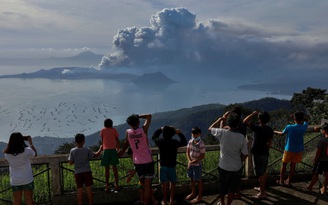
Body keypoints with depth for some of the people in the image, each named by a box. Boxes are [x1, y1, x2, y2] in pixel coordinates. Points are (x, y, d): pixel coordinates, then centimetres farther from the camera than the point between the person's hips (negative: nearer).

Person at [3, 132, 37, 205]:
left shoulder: (7, 154, -10)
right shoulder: (26, 151, -17)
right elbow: (35, 154, 4)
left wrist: (12, 141, 7)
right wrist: (30, 143, 10)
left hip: (14, 181, 2)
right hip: (27, 180, -2)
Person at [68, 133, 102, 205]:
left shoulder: (72, 151, -5)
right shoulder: (87, 150, -7)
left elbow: (70, 162, -1)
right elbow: (95, 155, 8)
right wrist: (100, 149, 24)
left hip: (77, 173, 1)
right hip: (87, 171, -1)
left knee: (79, 190, 6)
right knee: (88, 188, 7)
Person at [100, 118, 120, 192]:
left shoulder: (103, 130, 8)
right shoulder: (114, 130, 9)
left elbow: (102, 141, 10)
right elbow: (117, 140, 8)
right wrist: (118, 148, 15)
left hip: (106, 150, -1)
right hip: (113, 149, 1)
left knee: (106, 169, 3)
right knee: (114, 168, 6)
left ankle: (107, 186, 3)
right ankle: (116, 185, 5)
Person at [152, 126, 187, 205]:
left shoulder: (160, 141, -9)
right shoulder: (174, 142, -14)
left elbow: (154, 136, 11)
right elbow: (184, 142, 2)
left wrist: (160, 129, 14)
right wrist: (179, 133, 0)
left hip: (163, 166, 2)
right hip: (172, 166, -2)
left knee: (165, 184, 7)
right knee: (172, 183, 13)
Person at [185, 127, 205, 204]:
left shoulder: (201, 144, -20)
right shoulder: (190, 141, -2)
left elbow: (202, 156, -19)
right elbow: (187, 152, 3)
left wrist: (193, 161, -20)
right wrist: (189, 161, -10)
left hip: (197, 165, -6)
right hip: (190, 163, 6)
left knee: (198, 180, 6)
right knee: (192, 179, 19)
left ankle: (199, 196, 19)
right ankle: (193, 193, 37)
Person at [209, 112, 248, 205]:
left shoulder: (222, 133, -19)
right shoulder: (241, 137, -17)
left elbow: (210, 128, 1)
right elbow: (245, 154, -11)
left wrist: (221, 118, 1)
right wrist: (239, 161, 9)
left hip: (224, 167, 1)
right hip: (237, 168, 0)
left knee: (222, 187, 22)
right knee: (232, 188, 19)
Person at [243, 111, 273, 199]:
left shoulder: (258, 128, -22)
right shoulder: (270, 129, 0)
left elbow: (245, 121, -22)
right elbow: (270, 142, 8)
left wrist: (253, 114, -12)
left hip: (258, 154, -8)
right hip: (265, 153, 8)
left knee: (260, 174, 0)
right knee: (263, 172, 21)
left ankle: (262, 193, 7)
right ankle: (262, 188, 36)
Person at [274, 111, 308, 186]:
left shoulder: (289, 127, -20)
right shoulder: (304, 128, -13)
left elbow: (282, 133, 1)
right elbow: (306, 120, 10)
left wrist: (276, 132, 20)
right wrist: (301, 116, -4)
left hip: (289, 149, -2)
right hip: (299, 150, 2)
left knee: (284, 164, 14)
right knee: (293, 165, 14)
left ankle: (281, 180, 22)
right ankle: (288, 181, 23)